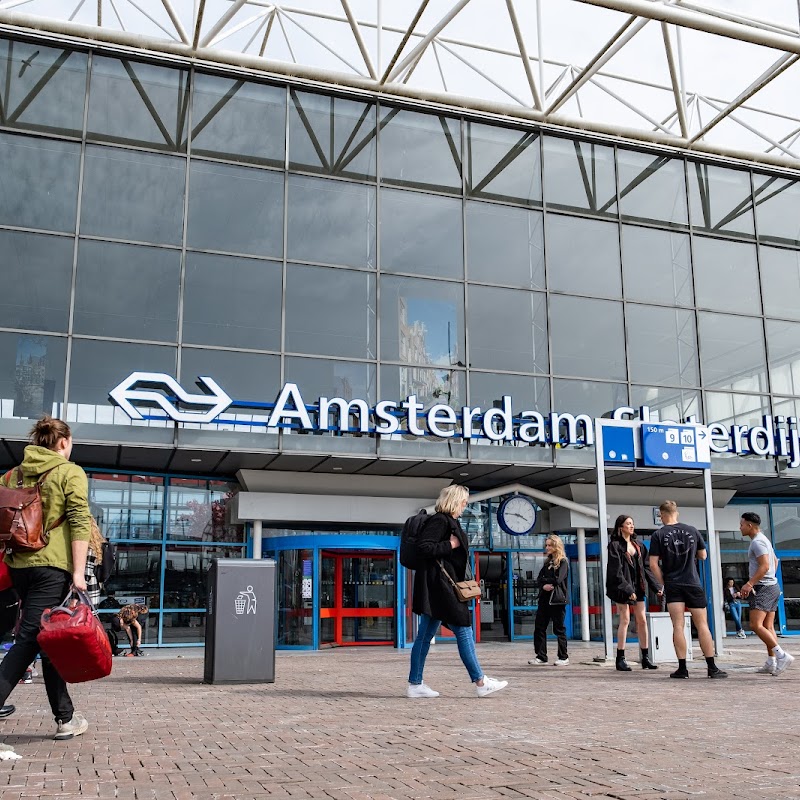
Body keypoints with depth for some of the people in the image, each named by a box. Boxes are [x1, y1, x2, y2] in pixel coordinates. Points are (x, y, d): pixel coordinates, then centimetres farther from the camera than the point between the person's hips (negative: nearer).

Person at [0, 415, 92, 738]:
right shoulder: (71, 472, -2)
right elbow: (79, 523, -10)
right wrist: (78, 572, -12)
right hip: (51, 566, -6)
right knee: (29, 639, -8)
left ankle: (65, 717, 17)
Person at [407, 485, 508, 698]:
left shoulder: (450, 522, 18)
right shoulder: (440, 520, -13)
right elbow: (423, 546, -22)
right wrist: (450, 545, -16)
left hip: (443, 585, 10)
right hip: (438, 584, -10)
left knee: (425, 635, 9)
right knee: (463, 631, -5)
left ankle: (415, 685, 12)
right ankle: (480, 682, 1)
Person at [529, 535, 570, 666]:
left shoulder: (563, 562, -3)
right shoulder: (547, 563, 18)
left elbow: (557, 579, -17)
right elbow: (538, 580, 10)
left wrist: (544, 580, -4)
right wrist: (544, 585, -12)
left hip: (557, 600, -7)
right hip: (544, 599, 7)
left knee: (559, 629, 0)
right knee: (539, 627, 3)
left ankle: (564, 657, 9)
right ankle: (541, 656, 9)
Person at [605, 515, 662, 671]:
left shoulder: (639, 546, 15)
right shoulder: (615, 545, -5)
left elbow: (646, 568, 14)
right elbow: (616, 571, -12)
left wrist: (657, 586, 4)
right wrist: (627, 589, -19)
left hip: (638, 586, 6)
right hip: (622, 588, -6)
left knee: (642, 620, 5)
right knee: (625, 620, -7)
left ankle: (645, 658, 10)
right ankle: (620, 659, -1)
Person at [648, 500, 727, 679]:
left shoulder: (658, 535, -2)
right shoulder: (692, 530, 4)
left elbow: (653, 564, -6)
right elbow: (703, 556, 13)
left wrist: (663, 583, 4)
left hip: (672, 585, -1)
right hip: (693, 584, 1)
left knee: (678, 626, -1)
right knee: (702, 625, 5)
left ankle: (682, 668, -2)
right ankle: (712, 668, 4)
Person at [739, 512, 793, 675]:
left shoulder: (757, 542, -14)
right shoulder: (764, 540, 19)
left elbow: (765, 566, -23)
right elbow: (775, 561, 30)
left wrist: (749, 584, -26)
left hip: (763, 588, -11)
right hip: (772, 586, 11)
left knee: (755, 625, -16)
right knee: (768, 627, 7)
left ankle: (782, 656, -19)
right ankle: (771, 663, 5)